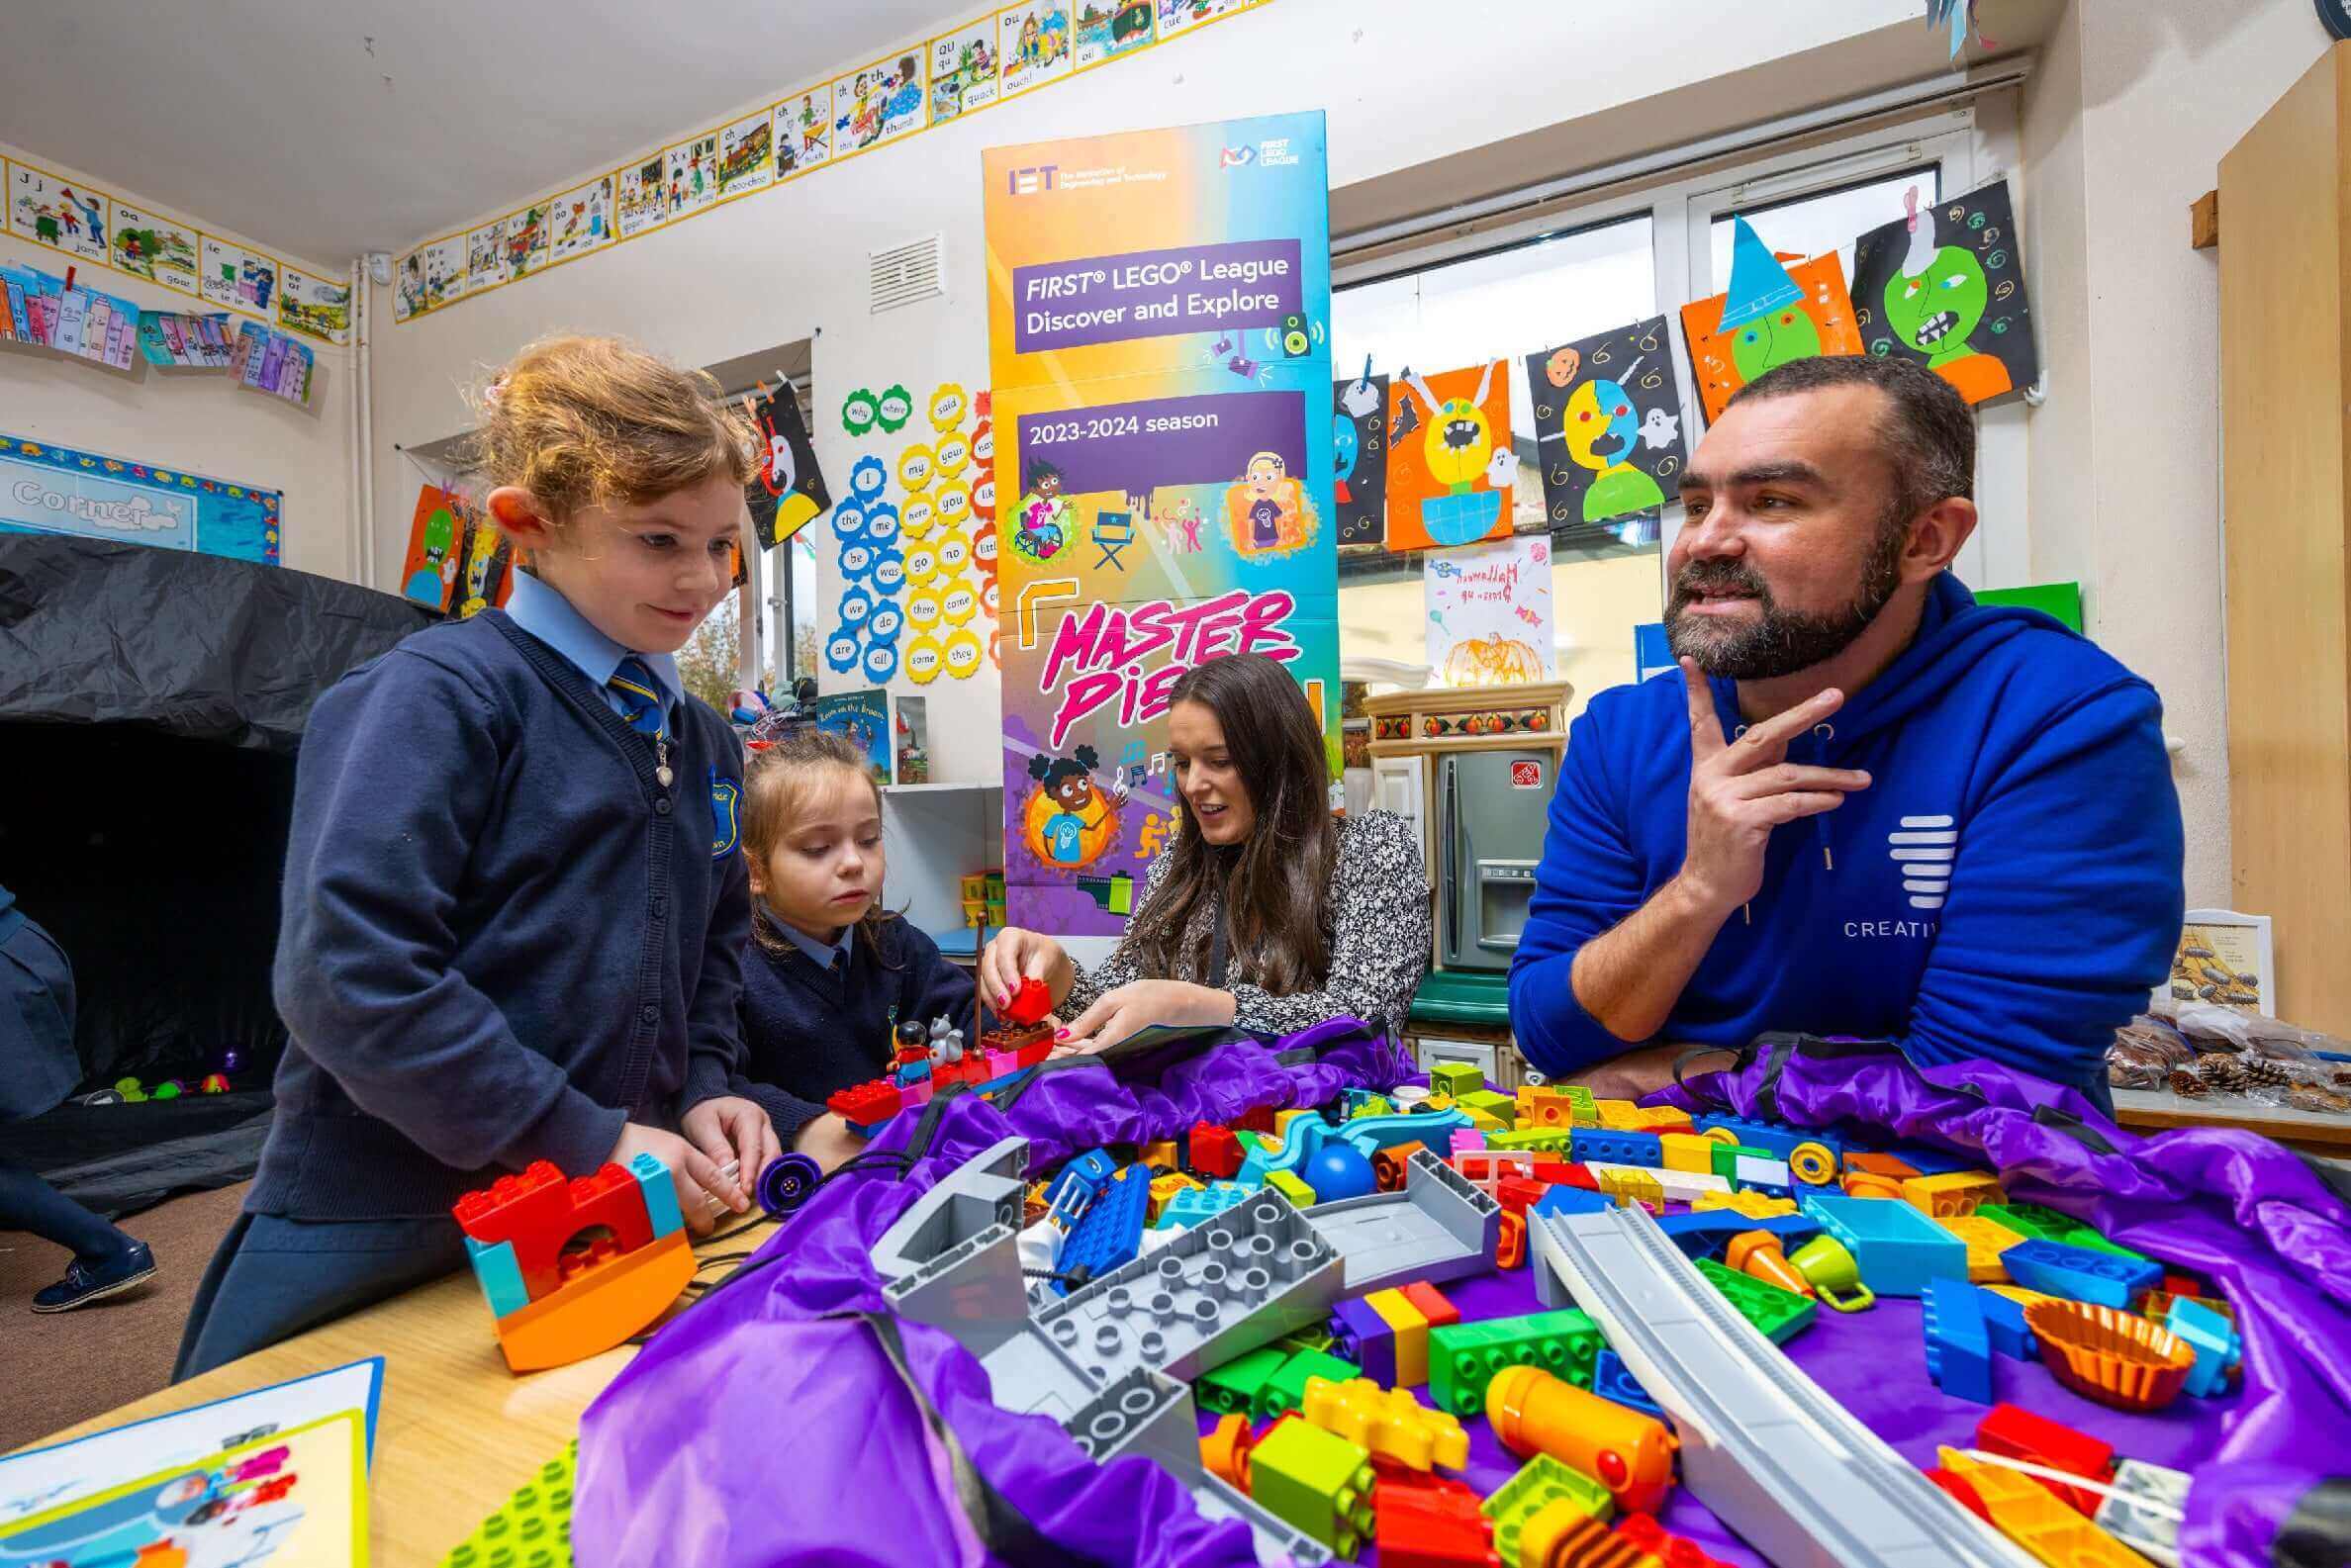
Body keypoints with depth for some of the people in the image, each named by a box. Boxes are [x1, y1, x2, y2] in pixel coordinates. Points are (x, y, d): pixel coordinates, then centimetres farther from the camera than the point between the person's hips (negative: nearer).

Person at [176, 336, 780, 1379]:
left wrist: (699, 1091, 0)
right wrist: (587, 1141, -21)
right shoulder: (437, 697, -16)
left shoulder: (703, 739, 6)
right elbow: (348, 973, -24)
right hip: (376, 1239, -6)